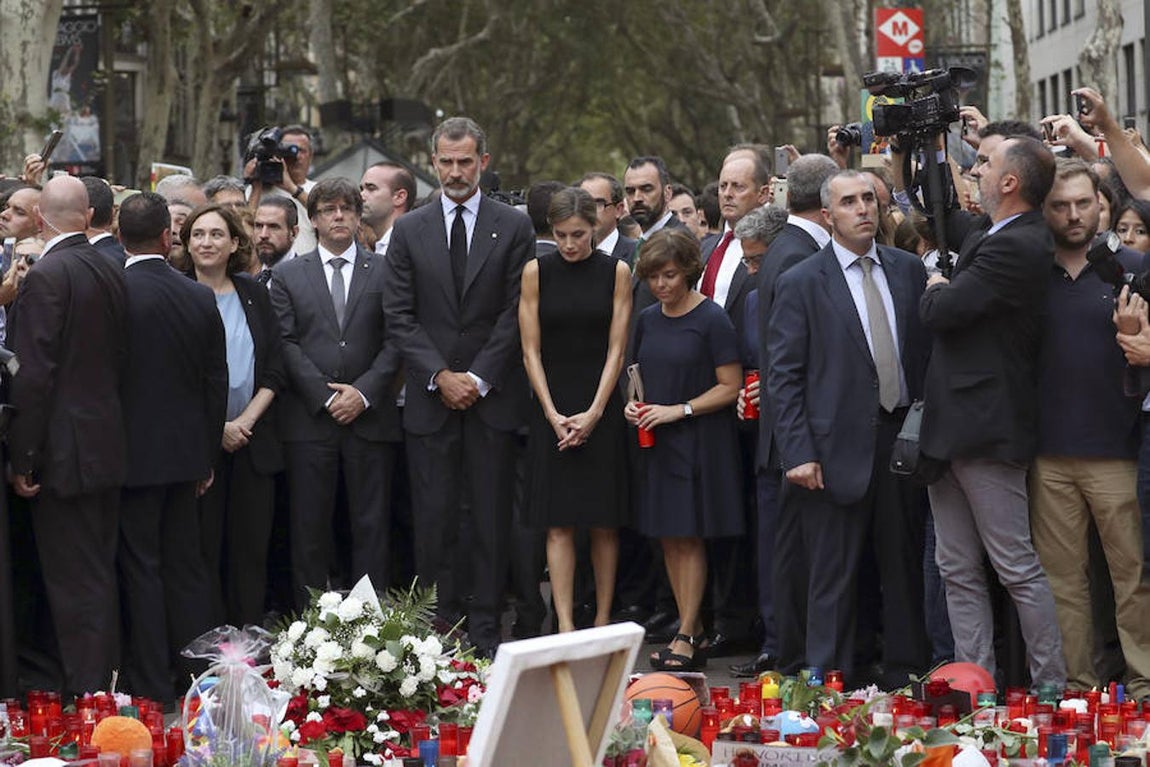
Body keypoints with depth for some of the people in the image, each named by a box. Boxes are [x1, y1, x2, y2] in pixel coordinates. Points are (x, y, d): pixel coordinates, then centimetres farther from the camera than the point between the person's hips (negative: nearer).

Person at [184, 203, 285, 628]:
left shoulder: (253, 294, 9)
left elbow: (274, 371, 7)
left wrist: (245, 422, -7)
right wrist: (217, 427, -11)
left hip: (253, 439, 3)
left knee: (251, 546, 3)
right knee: (204, 544, -1)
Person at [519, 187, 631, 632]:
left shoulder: (616, 272, 2)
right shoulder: (536, 272, 3)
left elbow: (616, 349, 0)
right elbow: (531, 350, 2)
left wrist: (594, 413, -9)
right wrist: (554, 415, -7)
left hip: (602, 408, 0)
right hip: (552, 408, 0)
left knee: (603, 523, 1)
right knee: (559, 523, -3)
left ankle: (603, 620, 7)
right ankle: (565, 626, -4)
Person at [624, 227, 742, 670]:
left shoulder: (711, 319, -10)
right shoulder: (648, 320, 9)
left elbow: (730, 386, -11)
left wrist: (679, 410, -18)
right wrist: (634, 405, 0)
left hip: (699, 440, -6)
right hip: (656, 441, 6)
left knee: (689, 538, -5)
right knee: (669, 539, 6)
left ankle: (686, 638, -1)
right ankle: (692, 630, 12)